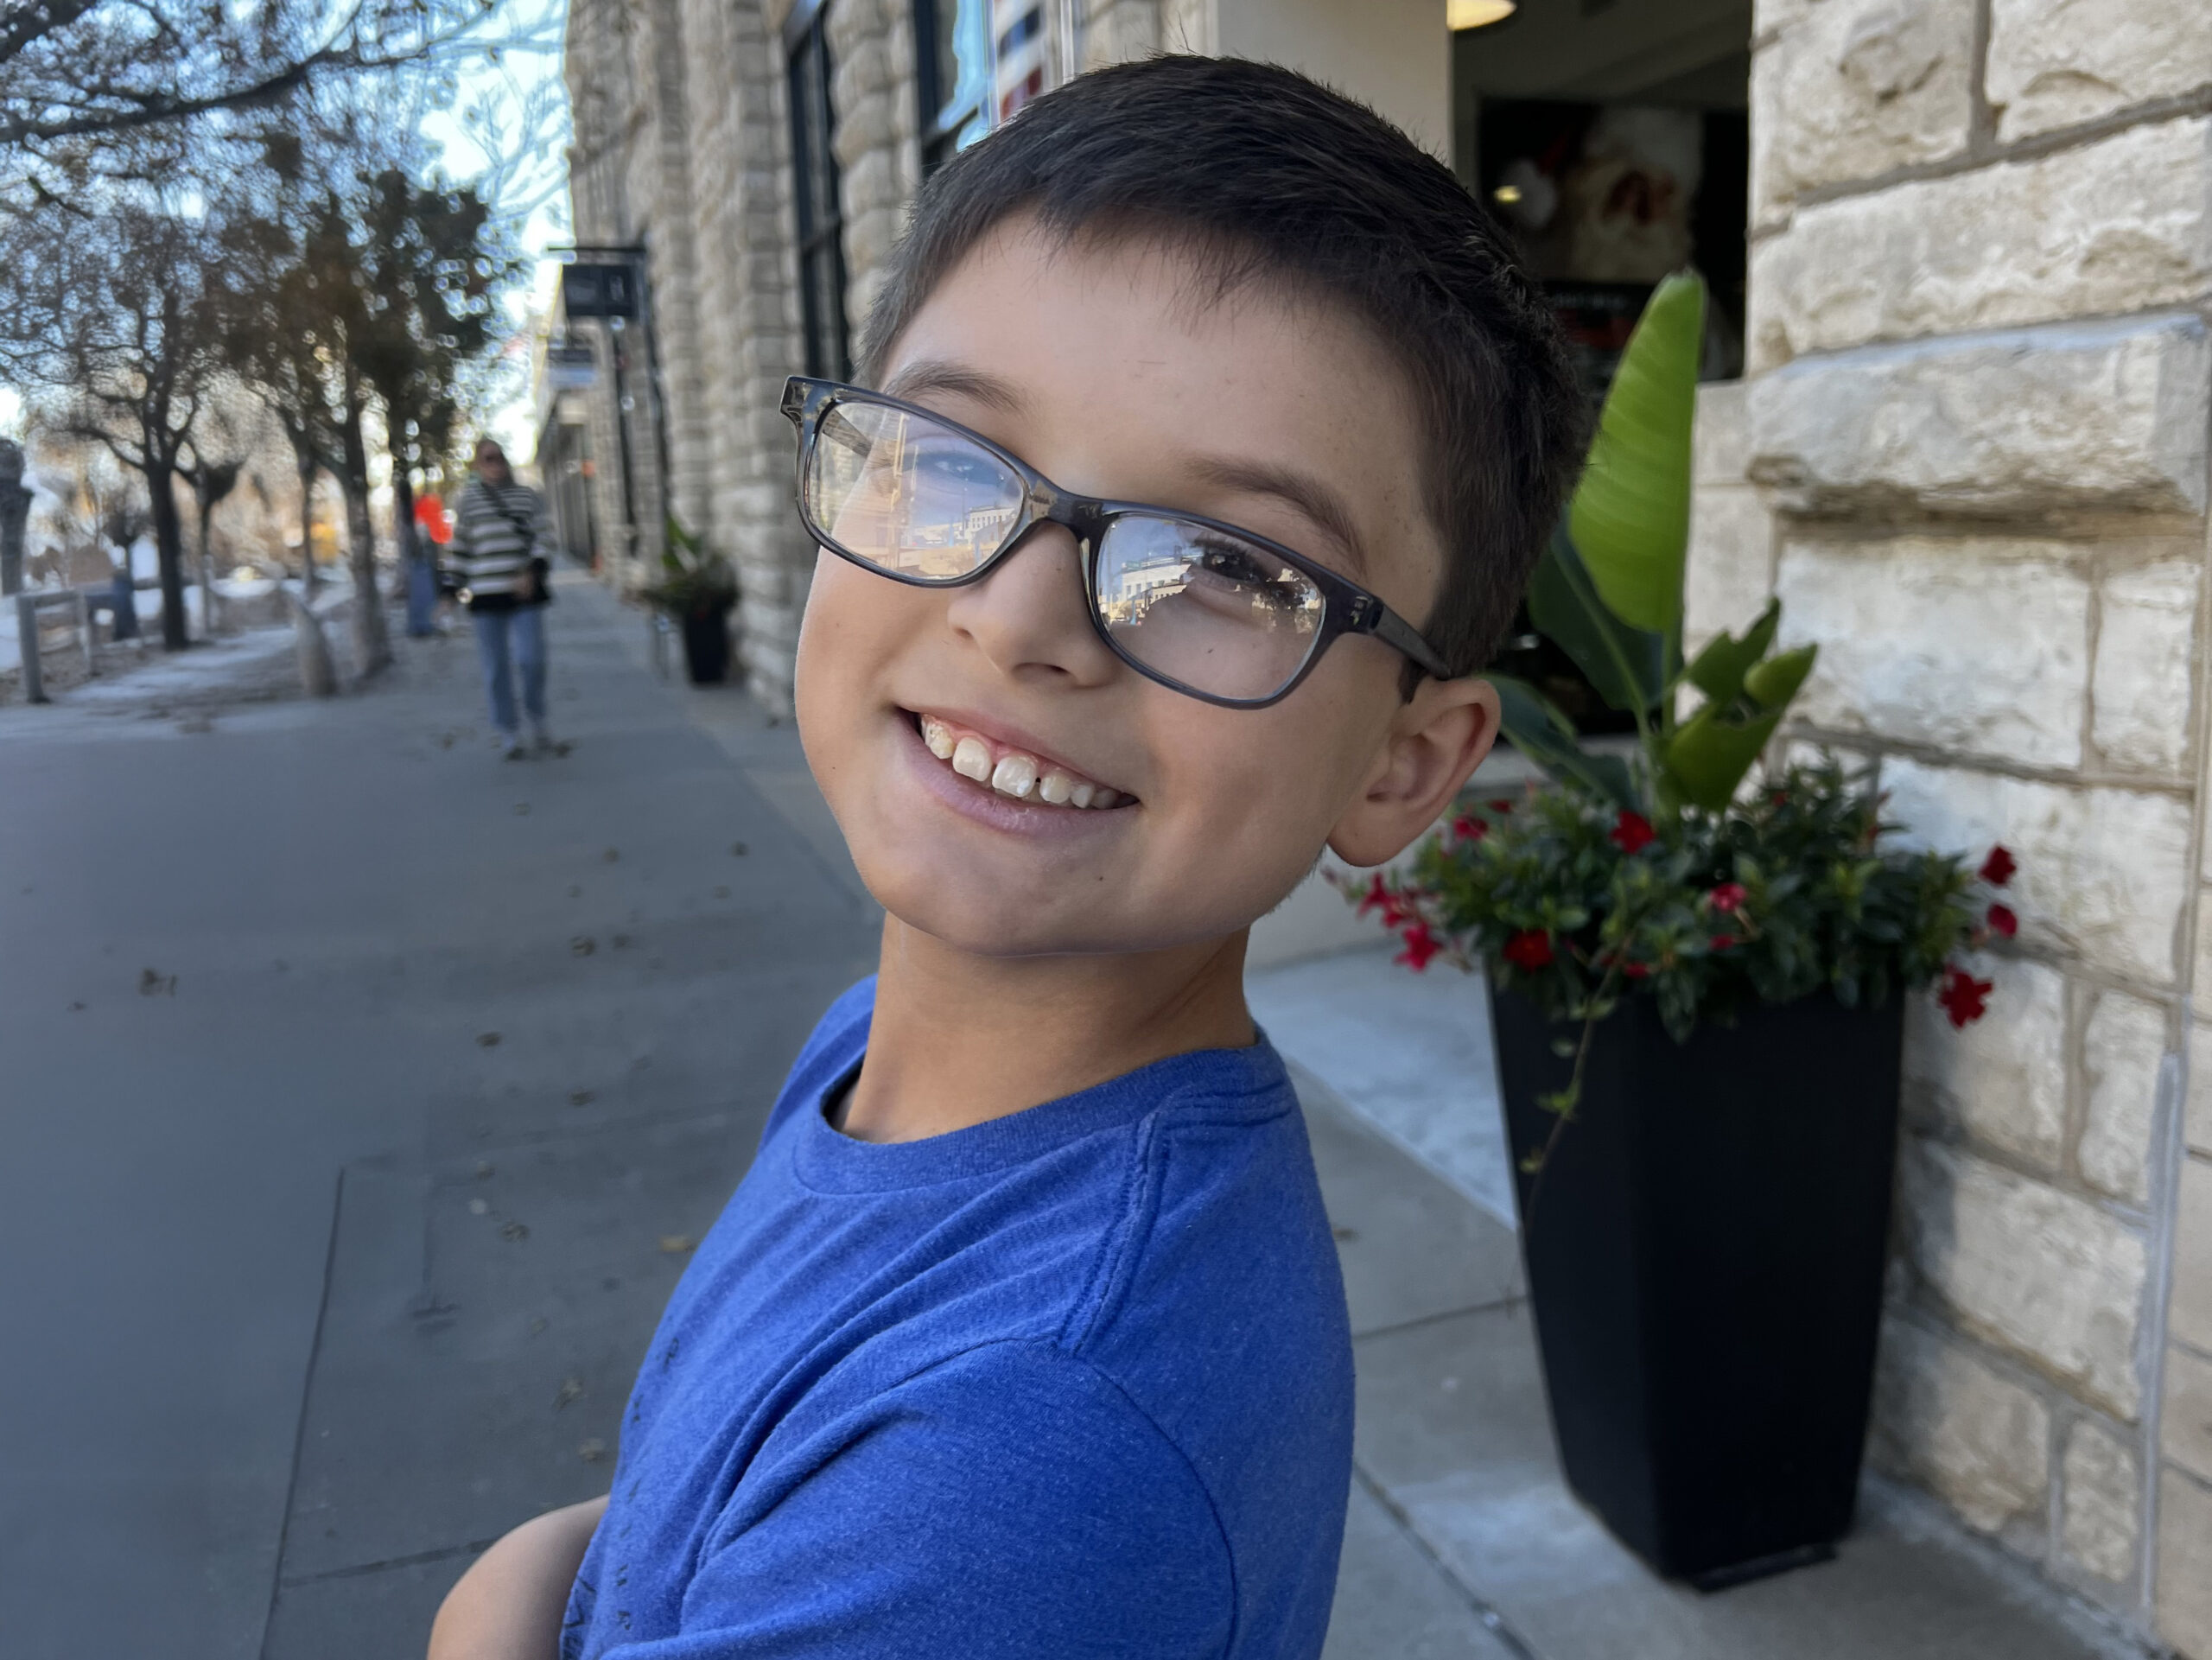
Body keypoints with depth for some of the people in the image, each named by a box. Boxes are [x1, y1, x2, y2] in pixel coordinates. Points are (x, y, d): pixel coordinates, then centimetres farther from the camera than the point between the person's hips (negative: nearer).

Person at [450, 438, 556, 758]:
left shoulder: (528, 496, 8)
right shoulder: (468, 500, 7)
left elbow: (543, 537, 2)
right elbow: (461, 545, 12)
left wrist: (532, 571, -11)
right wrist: (464, 584, 10)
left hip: (525, 591, 0)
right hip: (486, 595, 0)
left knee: (531, 659, -10)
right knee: (496, 668, 2)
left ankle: (537, 719, 14)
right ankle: (507, 732, 13)